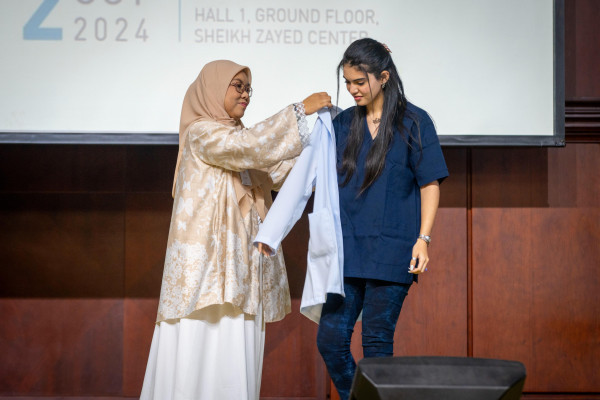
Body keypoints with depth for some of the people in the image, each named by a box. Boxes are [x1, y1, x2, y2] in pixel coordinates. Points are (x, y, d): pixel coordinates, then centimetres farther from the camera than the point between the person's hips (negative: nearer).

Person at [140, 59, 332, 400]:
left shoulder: (236, 136, 21)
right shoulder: (201, 132, -4)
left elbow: (281, 171, 13)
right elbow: (248, 147, -22)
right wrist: (299, 111, -18)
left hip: (238, 257, 8)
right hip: (208, 254, -8)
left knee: (236, 345, 3)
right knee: (202, 343, -10)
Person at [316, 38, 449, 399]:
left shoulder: (413, 122, -1)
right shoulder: (343, 124, 12)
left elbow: (430, 185, -1)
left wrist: (423, 239, -10)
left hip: (390, 250, -4)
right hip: (347, 248, 5)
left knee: (377, 343, -2)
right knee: (330, 338, 1)